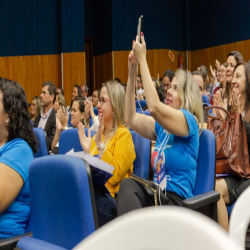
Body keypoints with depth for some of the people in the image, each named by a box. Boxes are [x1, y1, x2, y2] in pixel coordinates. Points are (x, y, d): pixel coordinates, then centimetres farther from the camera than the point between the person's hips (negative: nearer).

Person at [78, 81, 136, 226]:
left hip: (111, 198, -6)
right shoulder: (98, 135, 19)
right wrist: (87, 151, 8)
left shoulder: (123, 134, -3)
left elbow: (115, 176, -15)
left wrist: (100, 144, -16)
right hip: (92, 191, 6)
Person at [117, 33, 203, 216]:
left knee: (128, 185, -30)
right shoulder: (162, 126, 15)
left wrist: (142, 59, -17)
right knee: (127, 184, -27)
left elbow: (154, 107, -23)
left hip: (177, 202, -6)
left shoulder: (189, 121, -7)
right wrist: (132, 74, 4)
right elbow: (131, 118, 10)